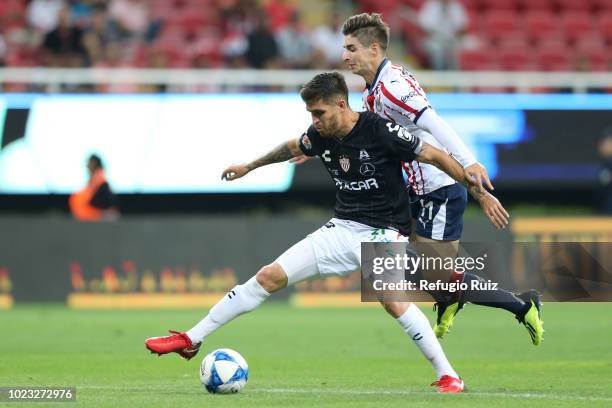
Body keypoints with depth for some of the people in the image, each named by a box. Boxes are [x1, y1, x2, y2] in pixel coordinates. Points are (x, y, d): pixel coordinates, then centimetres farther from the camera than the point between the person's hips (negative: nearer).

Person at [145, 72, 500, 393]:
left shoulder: (380, 131, -19)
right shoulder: (320, 136, 0)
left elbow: (435, 155, -14)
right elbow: (292, 147, 23)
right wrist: (249, 167, 37)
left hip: (384, 233, -6)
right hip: (342, 230, 6)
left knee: (392, 298, -33)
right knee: (270, 277, 0)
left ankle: (448, 375, -25)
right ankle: (191, 340, 8)